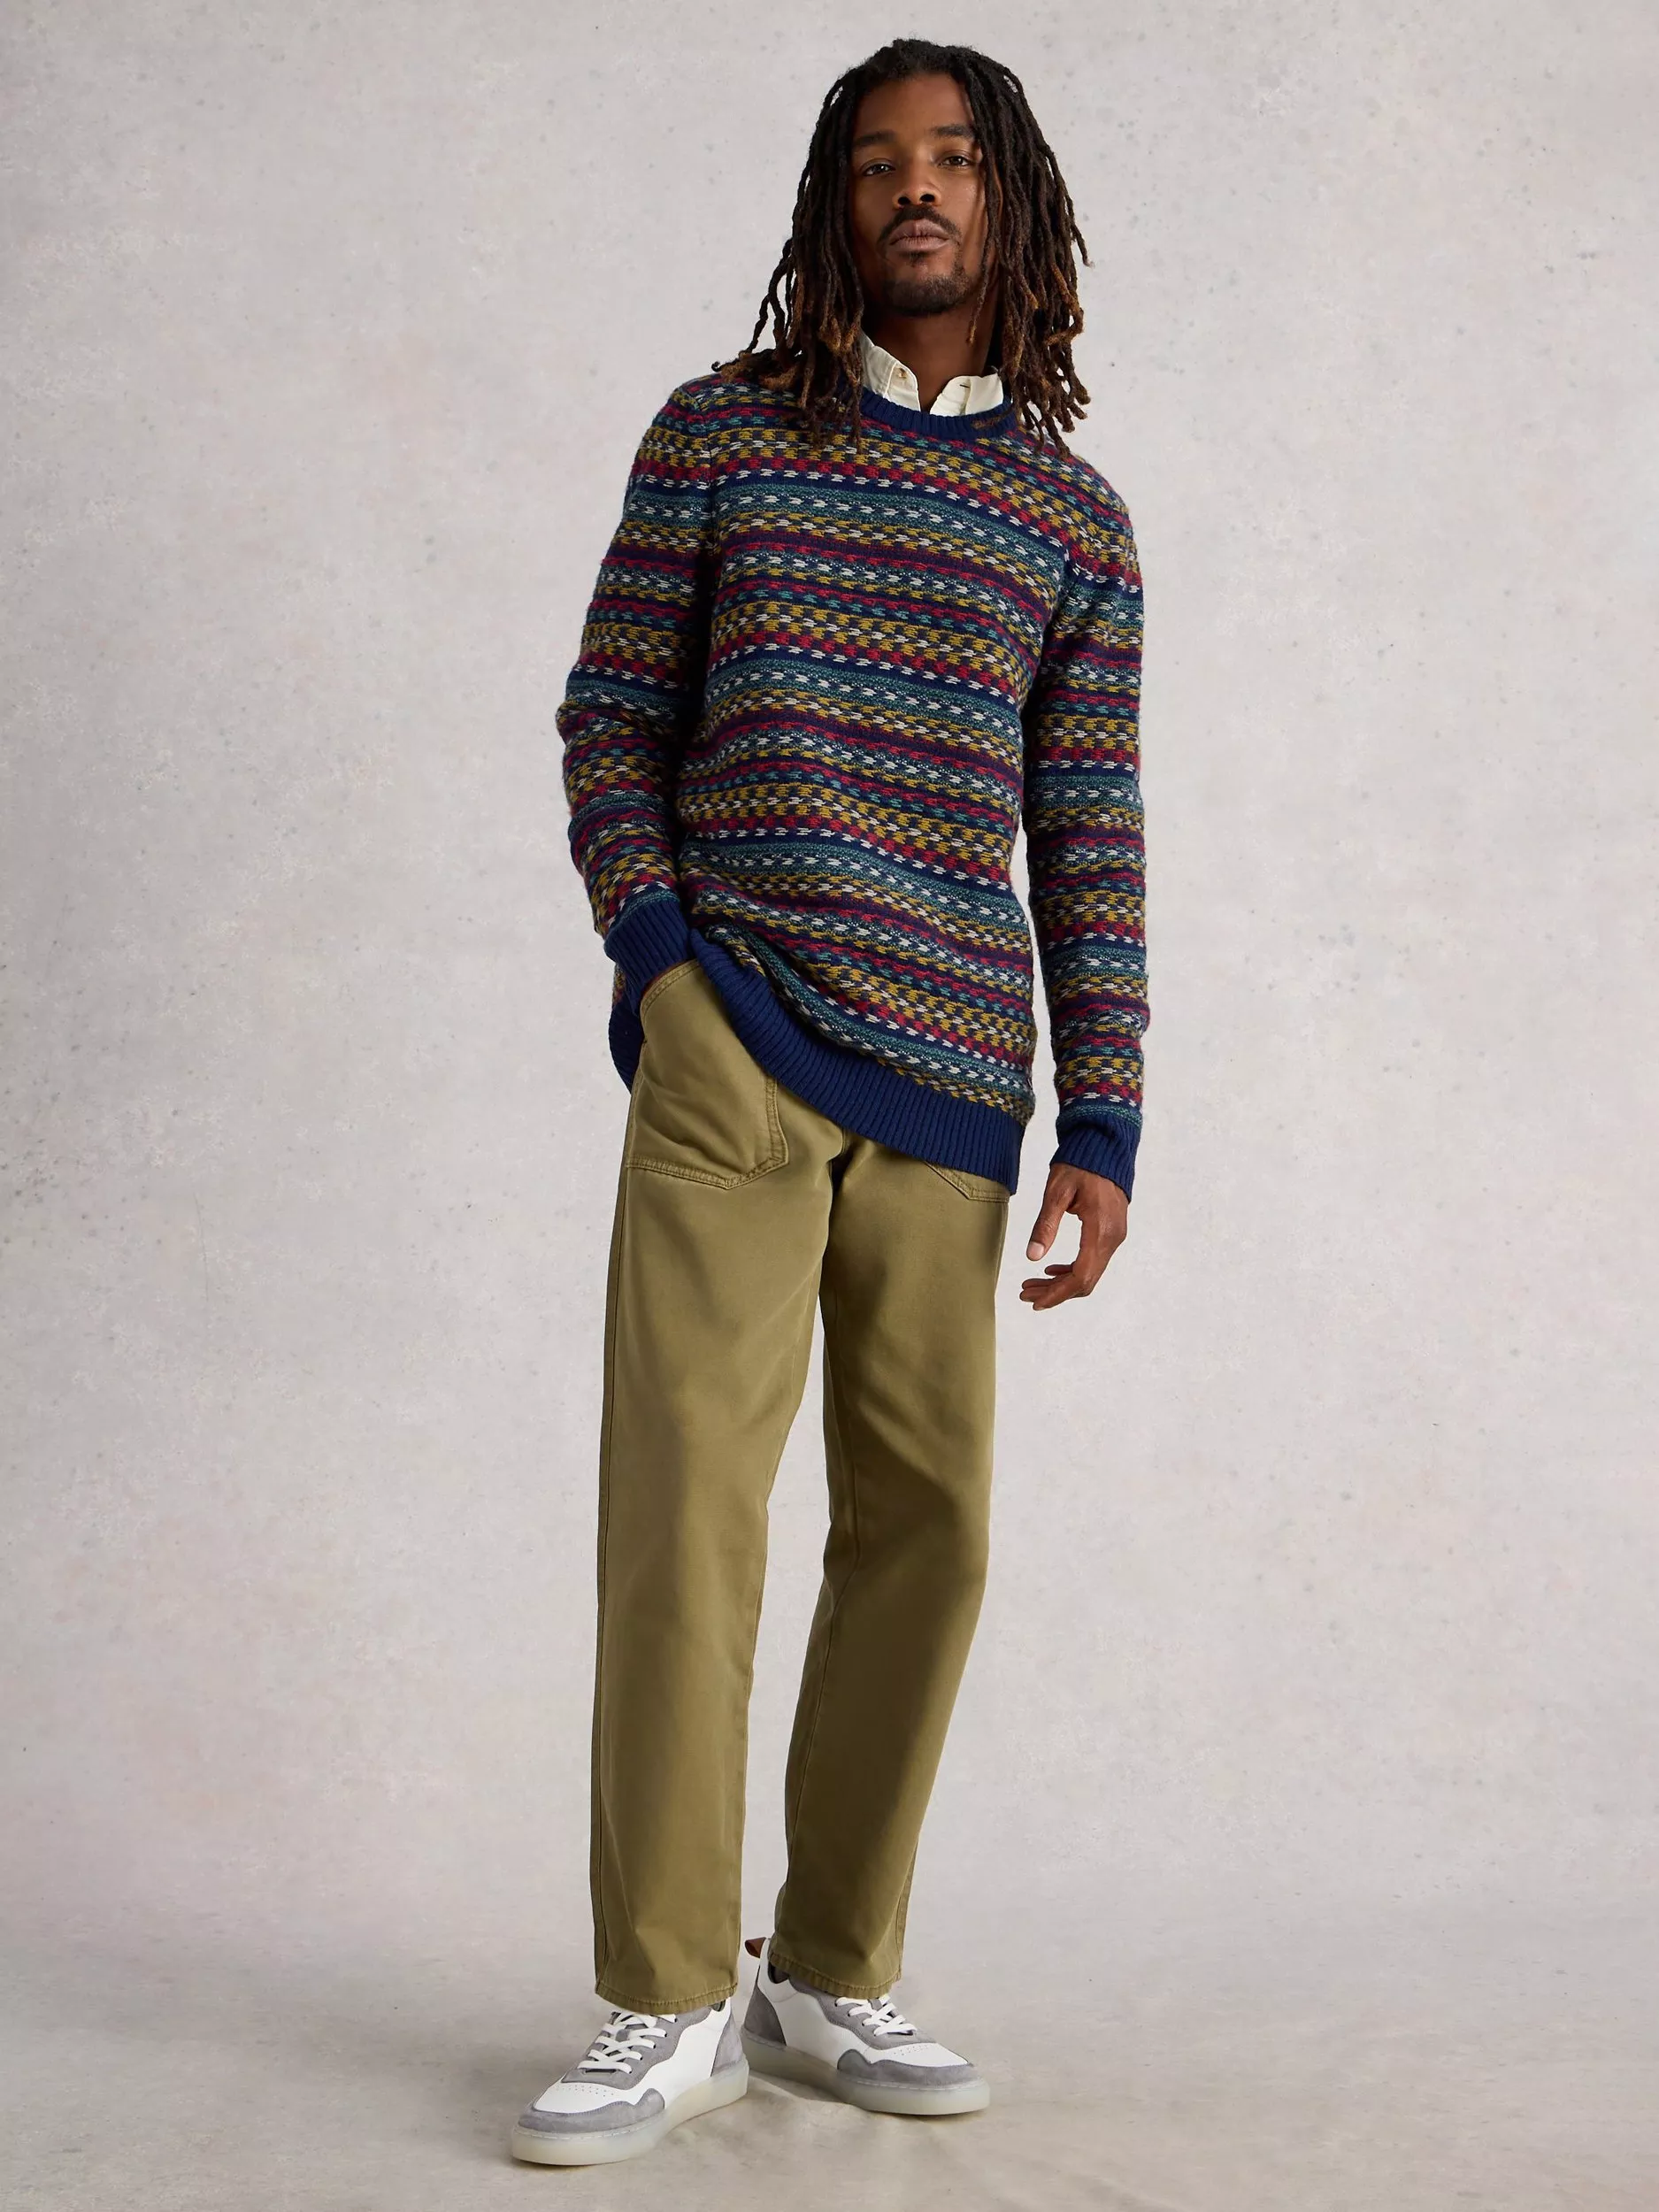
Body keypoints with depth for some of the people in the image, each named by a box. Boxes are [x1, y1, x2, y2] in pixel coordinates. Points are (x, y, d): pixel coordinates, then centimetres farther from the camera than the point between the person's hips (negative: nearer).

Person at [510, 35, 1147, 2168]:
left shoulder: (1076, 516, 13)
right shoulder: (720, 432, 9)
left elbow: (1089, 842, 11)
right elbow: (610, 713, 10)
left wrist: (1104, 1123, 5)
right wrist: (651, 947, -5)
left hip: (953, 1071, 3)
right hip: (733, 1032, -2)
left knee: (924, 1520, 3)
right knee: (686, 1489, -10)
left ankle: (831, 1974, 16)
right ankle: (666, 2006, -2)